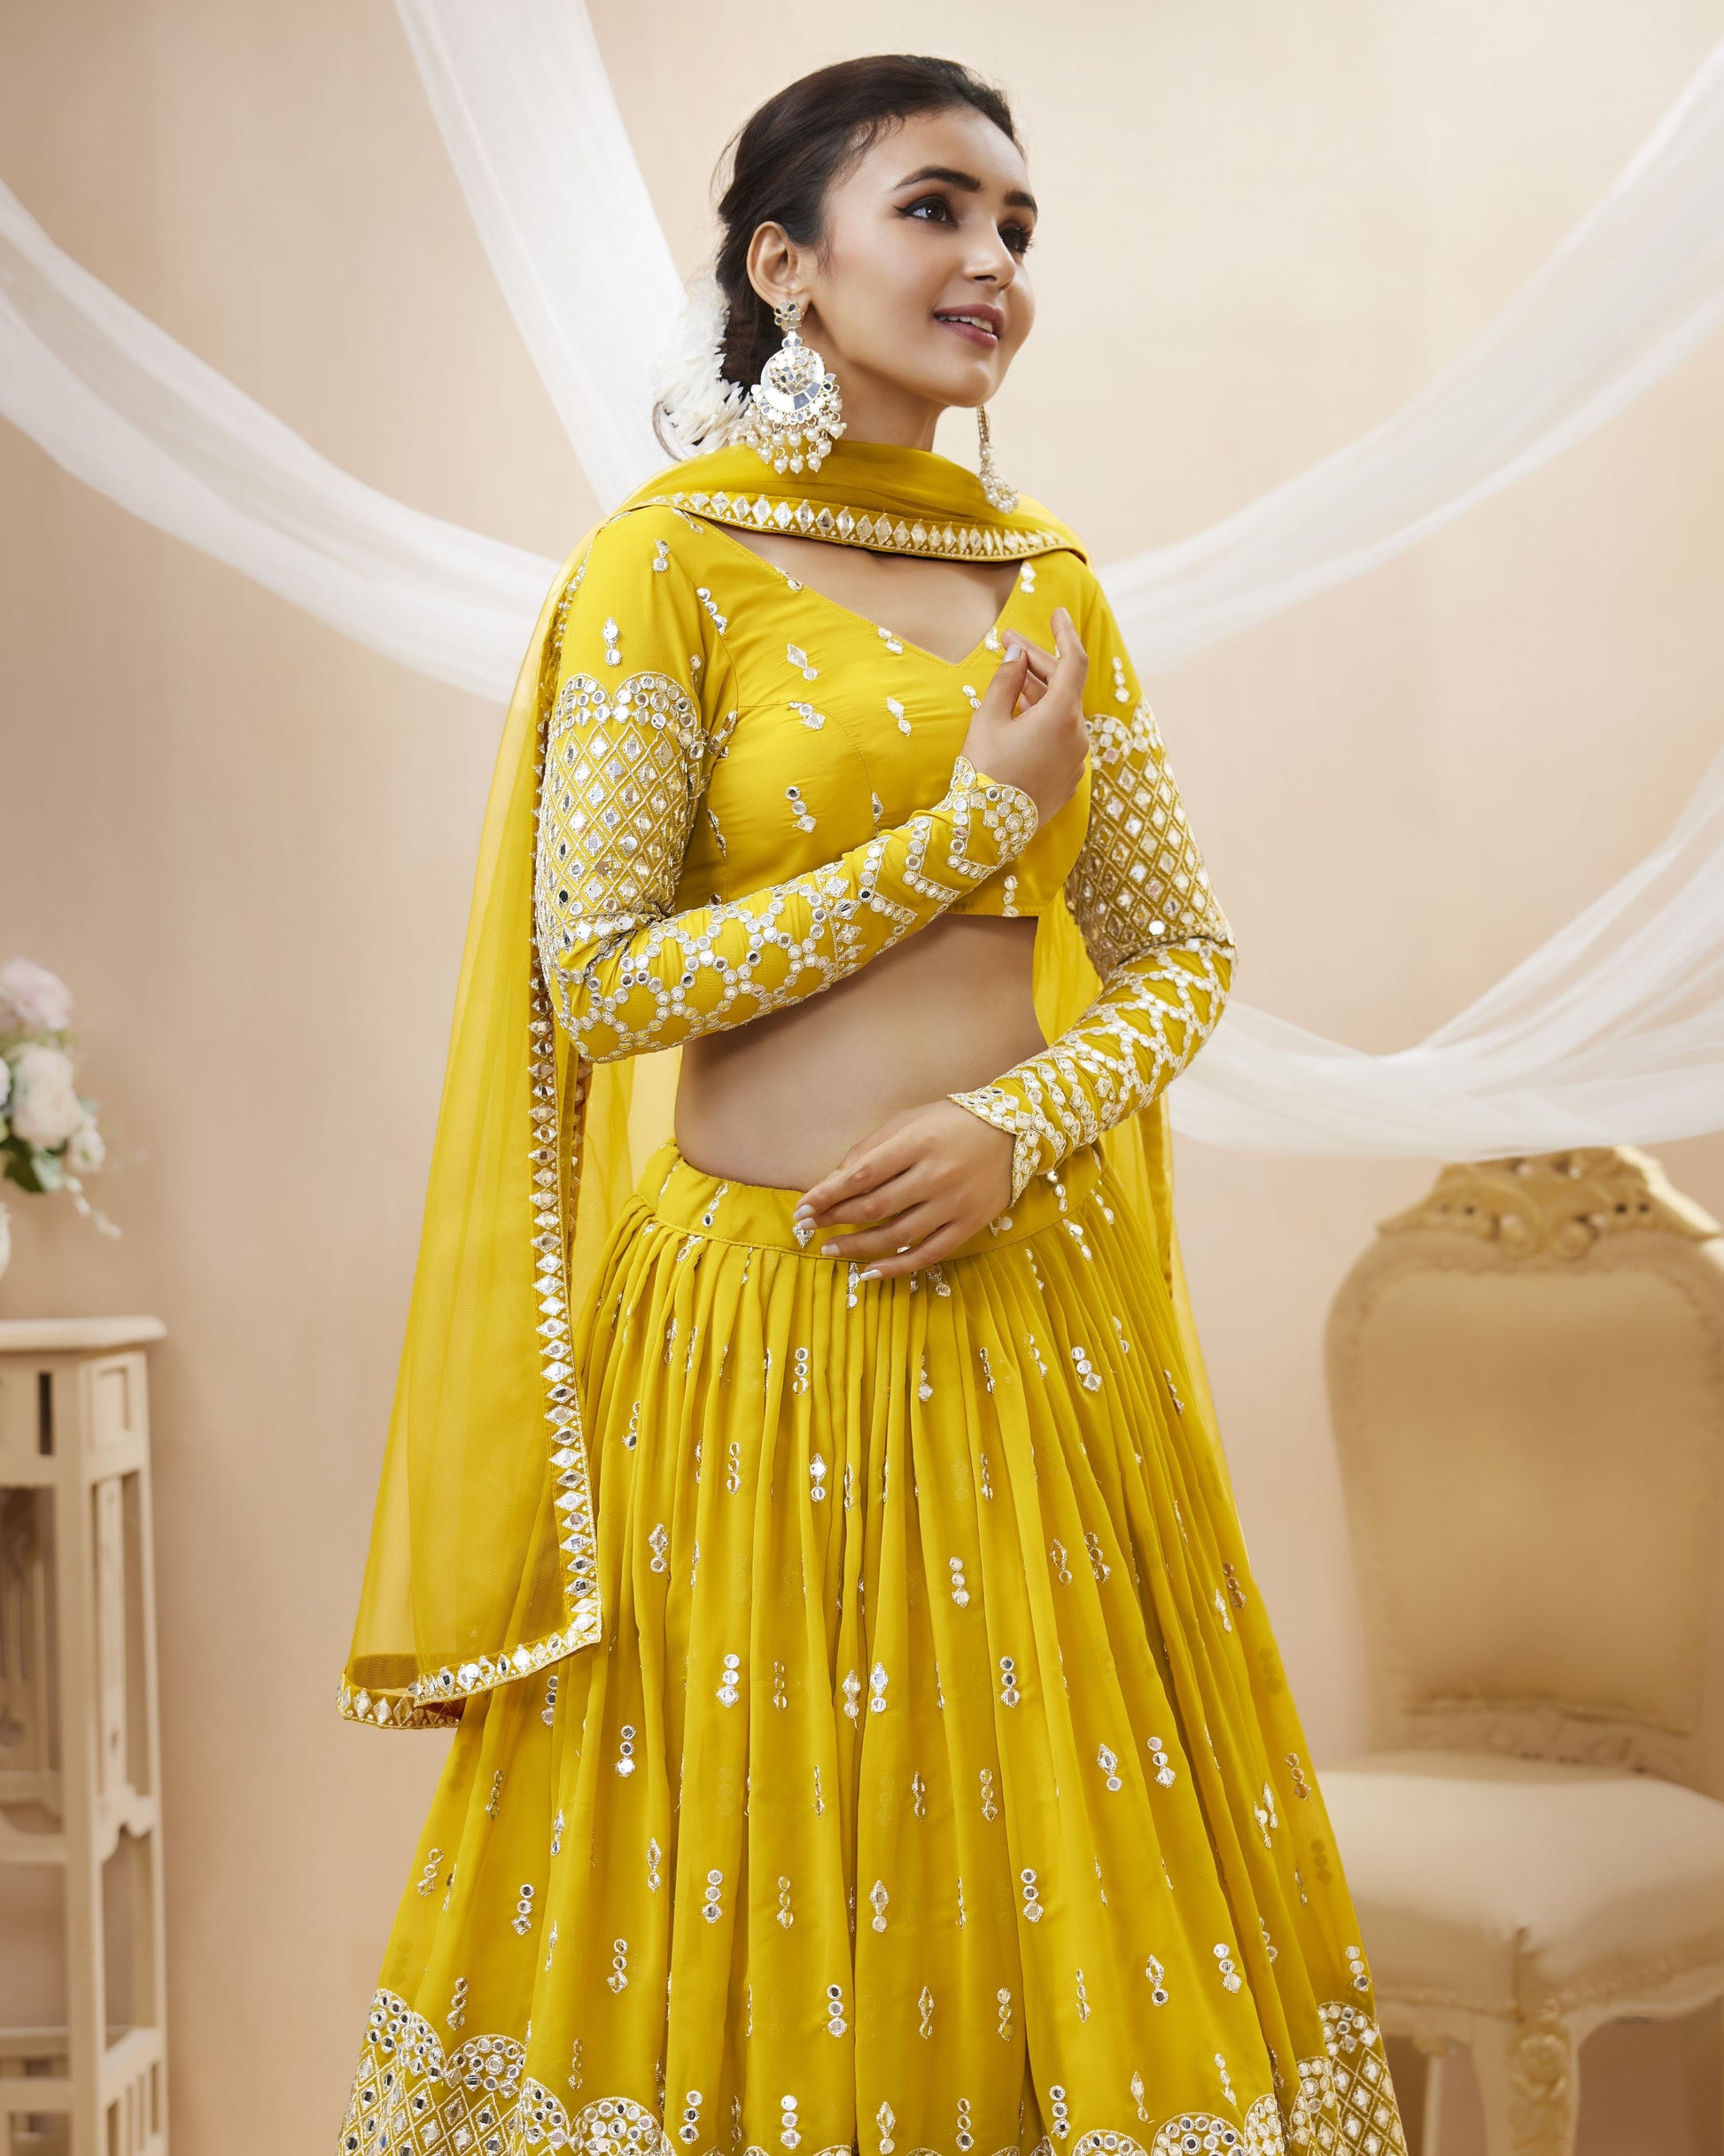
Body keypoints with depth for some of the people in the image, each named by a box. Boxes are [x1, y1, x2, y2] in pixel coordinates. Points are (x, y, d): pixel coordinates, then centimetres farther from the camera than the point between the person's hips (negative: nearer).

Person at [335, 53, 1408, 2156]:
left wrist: (1017, 1126, -9)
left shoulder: (1049, 579, 10)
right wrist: (973, 823, -13)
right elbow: (599, 976, -10)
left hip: (1034, 1306, 4)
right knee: (771, 1892, 7)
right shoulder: (665, 560, -5)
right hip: (767, 1324, -4)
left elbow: (1181, 946, 10)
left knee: (1051, 1864, 11)